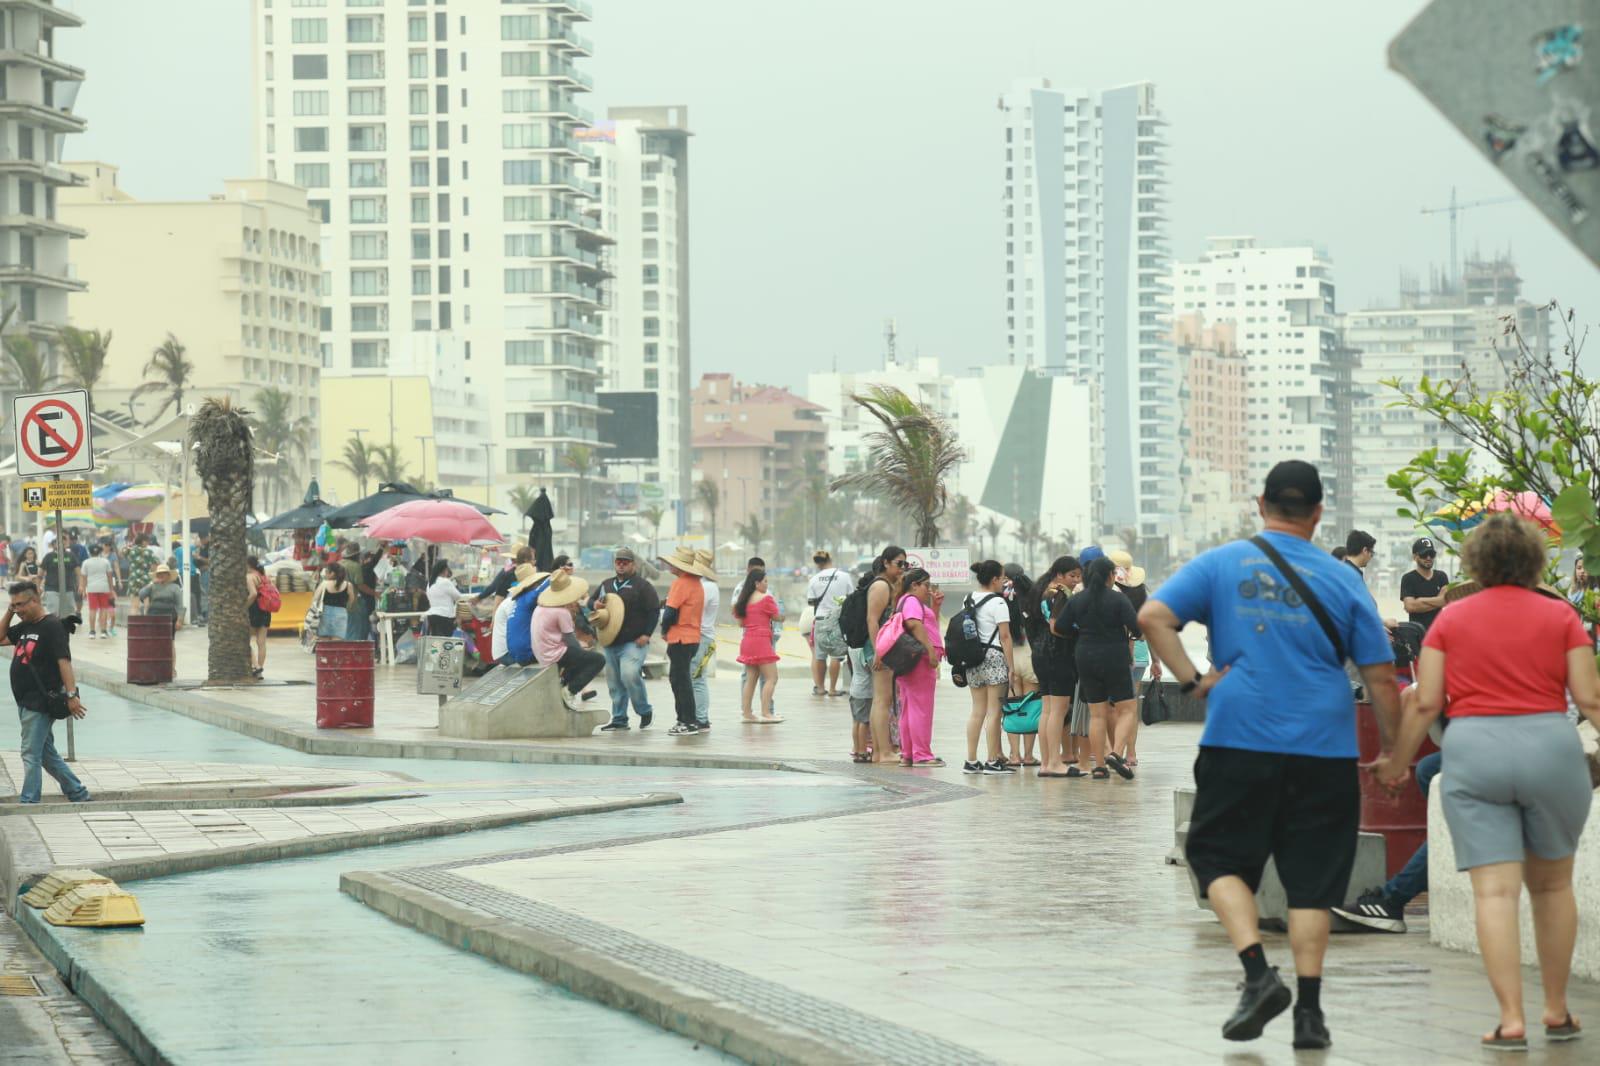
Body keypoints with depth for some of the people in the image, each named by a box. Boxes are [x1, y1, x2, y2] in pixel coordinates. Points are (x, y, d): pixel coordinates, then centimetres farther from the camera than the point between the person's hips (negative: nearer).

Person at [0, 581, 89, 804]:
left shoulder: (52, 626, -13)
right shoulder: (24, 626, 13)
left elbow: (64, 661, -20)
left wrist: (71, 694, -27)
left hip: (41, 703, -10)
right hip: (25, 702, 10)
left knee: (31, 754, -8)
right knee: (47, 754, 15)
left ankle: (27, 802, -6)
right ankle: (79, 795, 22)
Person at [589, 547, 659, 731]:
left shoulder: (642, 586, -3)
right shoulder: (606, 585, 16)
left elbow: (654, 610, -7)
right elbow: (591, 601, 24)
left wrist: (646, 634, -15)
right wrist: (595, 604, -1)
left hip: (634, 642, -7)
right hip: (611, 643, 7)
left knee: (629, 675, -23)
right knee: (614, 682, 8)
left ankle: (645, 712, -5)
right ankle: (619, 719, 17)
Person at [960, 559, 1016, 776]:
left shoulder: (968, 601, 10)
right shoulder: (997, 603, -10)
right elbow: (1005, 636, -11)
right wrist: (1010, 666, -9)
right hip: (994, 657, -7)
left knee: (977, 711, 10)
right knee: (994, 711, -3)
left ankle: (971, 760, 10)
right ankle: (993, 761, -3)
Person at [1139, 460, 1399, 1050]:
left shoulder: (1221, 564, 3)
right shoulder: (1342, 579, 3)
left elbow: (1153, 616, -9)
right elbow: (1379, 675, 3)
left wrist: (1191, 680, -4)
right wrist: (1392, 750, 12)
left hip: (1239, 741, -1)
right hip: (1323, 749, 1)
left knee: (1221, 858, 12)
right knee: (1311, 878, 6)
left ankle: (1258, 974, -8)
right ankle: (1309, 1012, 3)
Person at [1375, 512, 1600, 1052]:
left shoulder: (1450, 619, 5)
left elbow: (1426, 702, 3)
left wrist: (1398, 761, 15)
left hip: (1473, 752, 0)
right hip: (1550, 747, 0)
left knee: (1495, 890, -4)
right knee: (1552, 883, 16)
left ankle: (1511, 1020, -11)